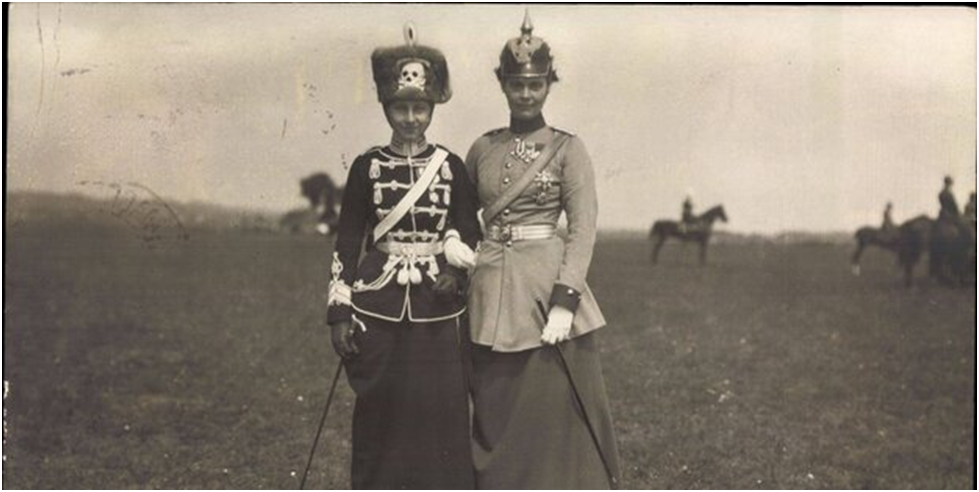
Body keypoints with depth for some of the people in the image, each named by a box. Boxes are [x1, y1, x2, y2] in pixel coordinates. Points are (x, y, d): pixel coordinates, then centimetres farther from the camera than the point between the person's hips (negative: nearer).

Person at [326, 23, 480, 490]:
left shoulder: (451, 167, 2)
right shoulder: (366, 167, 0)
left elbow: (470, 233, 9)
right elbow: (347, 241, 2)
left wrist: (457, 271, -11)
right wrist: (340, 312, -2)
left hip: (435, 308, 1)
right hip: (378, 306, 0)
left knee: (441, 411, 2)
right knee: (380, 412, 5)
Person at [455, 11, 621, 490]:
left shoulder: (567, 148, -1)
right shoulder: (482, 148, 9)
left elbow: (583, 230, -8)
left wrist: (564, 302, -18)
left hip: (548, 284, -4)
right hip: (491, 293, 4)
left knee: (556, 421, 1)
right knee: (493, 420, 12)